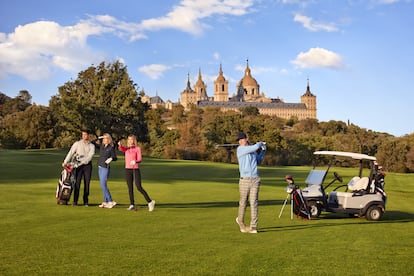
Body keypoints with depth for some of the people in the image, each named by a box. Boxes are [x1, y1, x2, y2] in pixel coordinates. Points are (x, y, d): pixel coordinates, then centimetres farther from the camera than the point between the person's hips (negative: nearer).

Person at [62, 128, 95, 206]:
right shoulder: (77, 143, 7)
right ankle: (75, 201, -2)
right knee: (77, 182, -5)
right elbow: (71, 153, -2)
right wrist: (65, 162, -12)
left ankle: (85, 201, 8)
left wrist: (83, 161, -20)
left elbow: (90, 156, -6)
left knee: (87, 183, 1)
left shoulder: (92, 146, 7)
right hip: (79, 165, -1)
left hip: (87, 165, 1)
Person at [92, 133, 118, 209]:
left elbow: (115, 158, -6)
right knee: (103, 185, 9)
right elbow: (92, 142, 19)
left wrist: (111, 158, -26)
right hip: (100, 167, 7)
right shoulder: (101, 146, 11)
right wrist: (98, 138, 8)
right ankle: (105, 202, 13)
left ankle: (111, 201, -9)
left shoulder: (111, 148, -6)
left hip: (105, 168, -7)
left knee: (103, 185, -12)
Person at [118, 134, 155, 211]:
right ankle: (132, 205, 9)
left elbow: (140, 159, -8)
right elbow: (121, 149, -14)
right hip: (127, 170, 4)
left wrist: (135, 161, -31)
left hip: (136, 169, -4)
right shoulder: (126, 148, 10)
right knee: (130, 188, 4)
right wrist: (120, 144, -37)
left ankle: (150, 201, -1)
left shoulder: (138, 148, 0)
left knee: (139, 187, -11)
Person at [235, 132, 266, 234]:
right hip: (244, 180, -3)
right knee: (243, 203, 7)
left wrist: (263, 151, 22)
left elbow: (258, 161, 31)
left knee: (253, 203, -4)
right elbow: (255, 147, -16)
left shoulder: (253, 150, 14)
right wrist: (260, 143, 4)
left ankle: (253, 227, -4)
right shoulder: (240, 149, -5)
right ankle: (240, 221, 32)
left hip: (255, 180, 3)